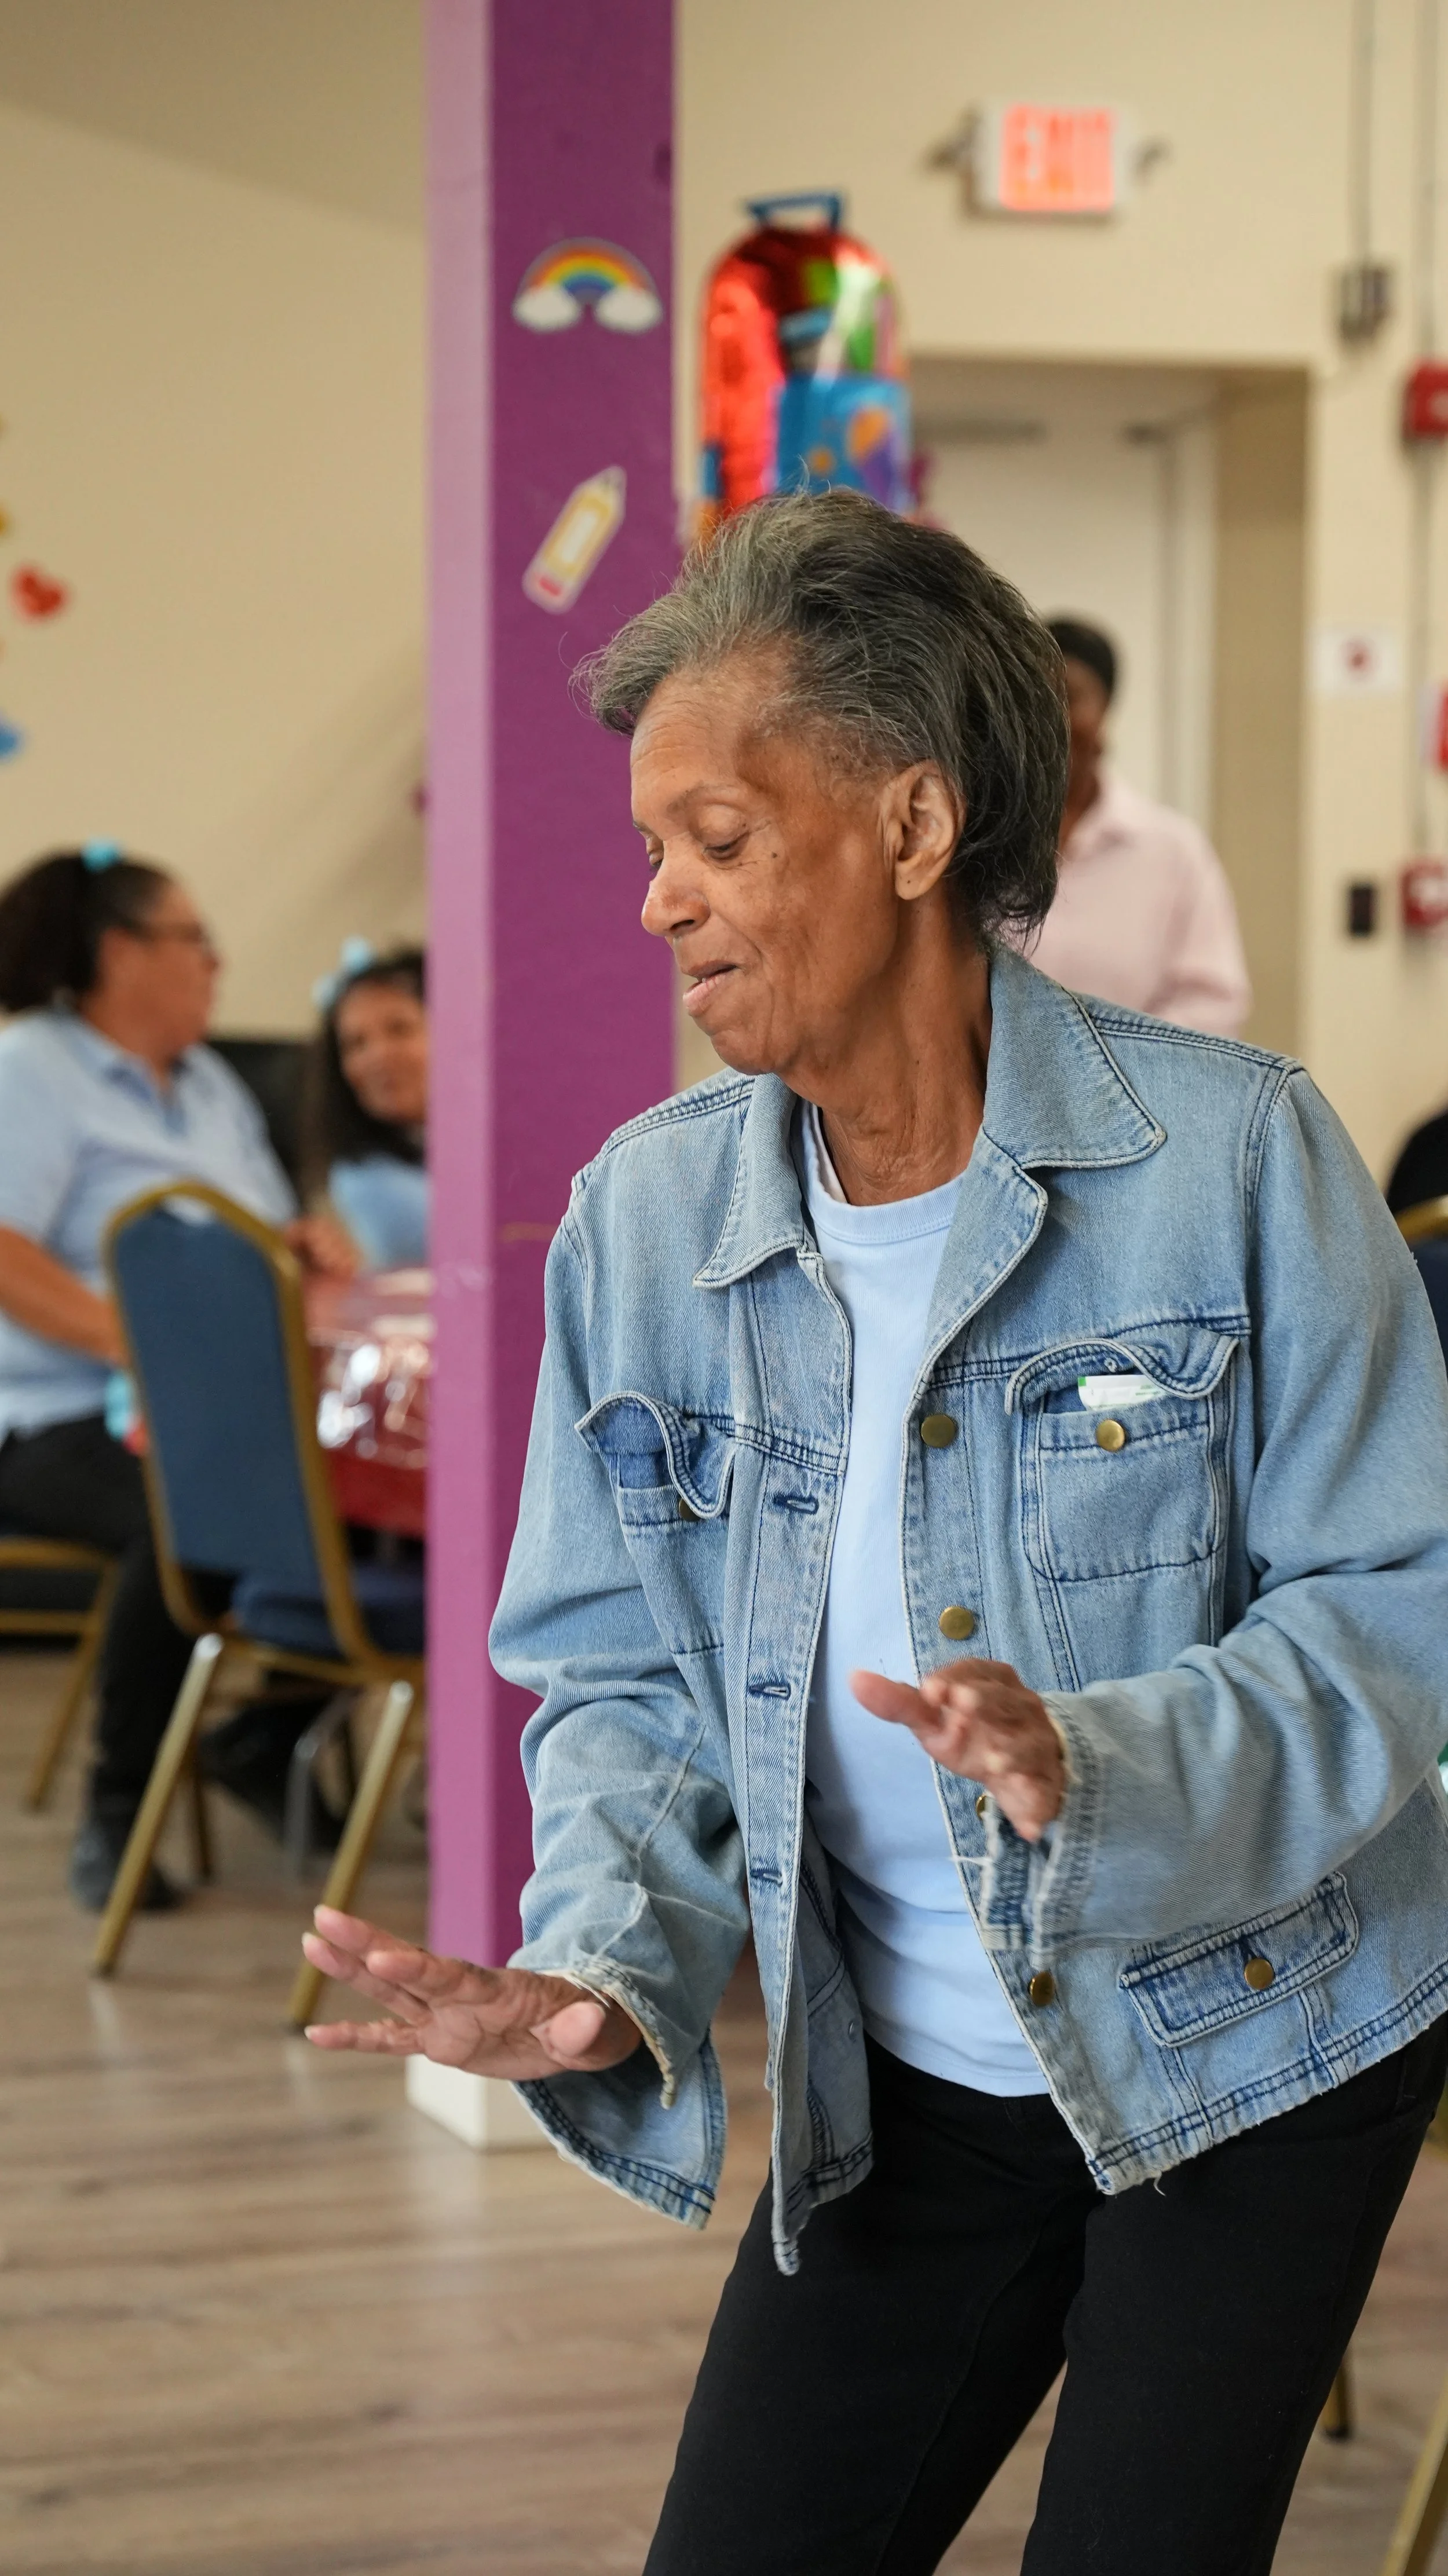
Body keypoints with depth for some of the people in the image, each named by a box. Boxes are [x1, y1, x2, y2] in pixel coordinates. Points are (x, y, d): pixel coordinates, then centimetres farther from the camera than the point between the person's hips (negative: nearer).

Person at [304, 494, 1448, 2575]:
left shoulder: (1233, 1154, -16)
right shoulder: (641, 1217, -5)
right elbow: (624, 1675, 0)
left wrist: (1100, 1772, -33)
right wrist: (605, 1969, -19)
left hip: (1255, 2057, -3)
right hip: (905, 2082, 4)